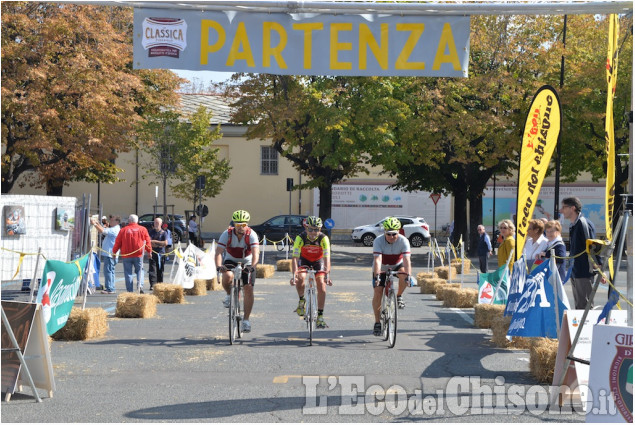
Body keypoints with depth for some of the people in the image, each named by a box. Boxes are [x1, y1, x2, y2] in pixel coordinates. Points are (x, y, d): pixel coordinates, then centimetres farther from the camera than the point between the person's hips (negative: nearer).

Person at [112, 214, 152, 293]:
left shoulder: (123, 230, 1)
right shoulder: (142, 229, 2)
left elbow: (117, 242, 4)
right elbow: (147, 241, 4)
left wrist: (114, 251, 17)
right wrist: (149, 251, 16)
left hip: (126, 255, 0)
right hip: (138, 255, 0)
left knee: (128, 273, 6)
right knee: (139, 270, 12)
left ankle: (130, 290, 3)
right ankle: (140, 285, -12)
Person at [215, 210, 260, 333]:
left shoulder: (251, 235, -22)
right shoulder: (227, 234, -21)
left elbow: (255, 253, -33)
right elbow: (219, 252, -28)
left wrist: (252, 266, -52)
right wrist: (219, 266, -46)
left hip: (247, 263, 0)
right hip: (231, 261, 0)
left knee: (249, 289, -14)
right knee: (227, 276, -33)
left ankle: (246, 320, -3)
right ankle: (229, 295, 0)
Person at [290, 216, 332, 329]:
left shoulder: (323, 238, -30)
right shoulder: (300, 238, -30)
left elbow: (327, 258, -34)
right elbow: (295, 258, -33)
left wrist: (327, 274, -46)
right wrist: (294, 275, -45)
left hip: (318, 260, 0)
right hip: (304, 259, 0)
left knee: (321, 284, -16)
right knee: (300, 278, -28)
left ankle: (320, 316, -9)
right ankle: (301, 300, 1)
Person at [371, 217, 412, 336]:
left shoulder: (403, 241, -25)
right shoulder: (378, 241, -27)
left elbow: (406, 260, -35)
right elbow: (377, 260, -37)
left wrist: (408, 275, -49)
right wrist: (377, 276, -50)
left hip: (397, 266, 0)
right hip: (381, 269, 0)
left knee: (404, 273, -34)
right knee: (377, 293, -9)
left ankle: (399, 296, -8)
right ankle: (377, 323, 3)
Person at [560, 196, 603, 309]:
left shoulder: (584, 224, -14)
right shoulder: (573, 226, 14)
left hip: (584, 273, -9)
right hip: (575, 273, 9)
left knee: (585, 306, -7)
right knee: (579, 305, 13)